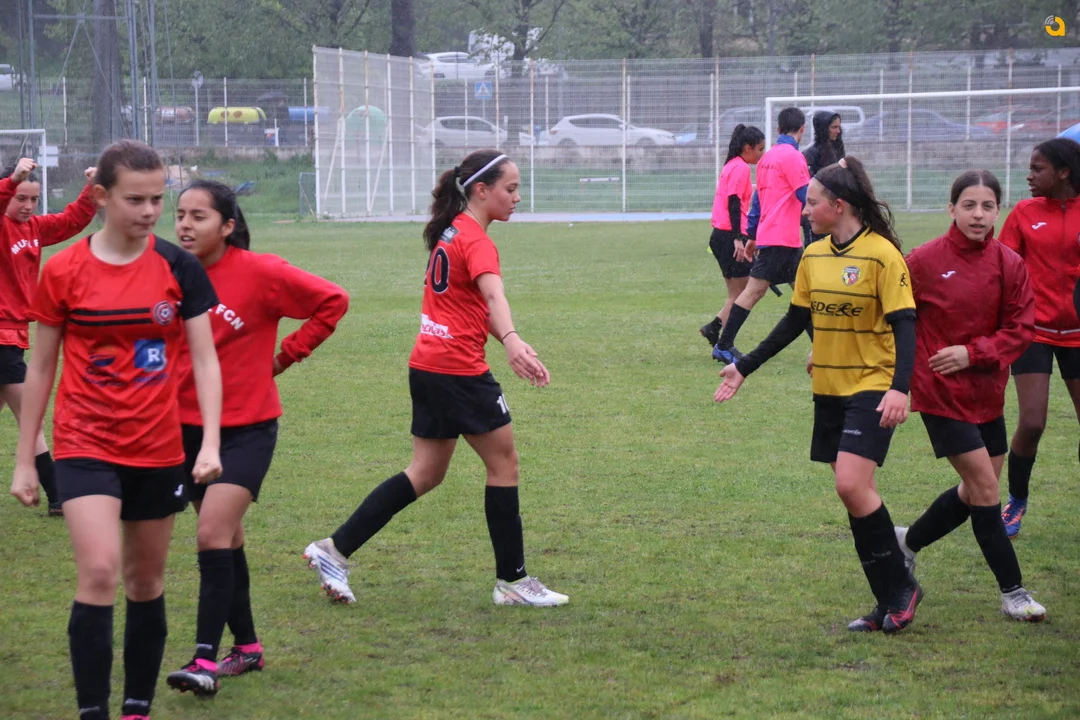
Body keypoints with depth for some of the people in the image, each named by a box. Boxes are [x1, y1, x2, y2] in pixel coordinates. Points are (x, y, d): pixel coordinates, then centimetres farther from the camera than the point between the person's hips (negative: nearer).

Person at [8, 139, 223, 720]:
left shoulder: (178, 268, -2)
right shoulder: (63, 271, -5)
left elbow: (205, 359, -1)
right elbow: (41, 368, 3)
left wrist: (210, 443, -13)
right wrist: (24, 460, 4)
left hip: (158, 449, 2)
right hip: (85, 446, -2)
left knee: (146, 582, 11)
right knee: (99, 572, -18)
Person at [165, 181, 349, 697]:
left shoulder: (259, 273, -13)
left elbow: (332, 301, -6)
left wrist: (285, 356, -6)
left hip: (245, 430, -5)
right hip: (187, 430, 5)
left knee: (213, 536, -17)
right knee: (226, 541, 14)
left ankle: (205, 660, -17)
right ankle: (247, 648, 26)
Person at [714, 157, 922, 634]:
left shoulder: (881, 255, -13)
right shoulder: (813, 257, 8)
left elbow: (904, 325, -16)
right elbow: (795, 322, 17)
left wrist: (900, 388, -29)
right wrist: (744, 368, 17)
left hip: (871, 390, -7)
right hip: (828, 391, 7)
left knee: (852, 485, -19)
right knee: (853, 494, 6)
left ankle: (901, 588, -3)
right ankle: (889, 603, 13)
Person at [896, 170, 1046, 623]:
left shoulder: (1010, 265, -2)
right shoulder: (924, 261, -10)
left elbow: (1021, 330, -3)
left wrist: (972, 352, -15)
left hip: (987, 393, 5)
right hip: (941, 393, -5)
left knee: (976, 492, 13)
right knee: (985, 487, -7)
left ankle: (908, 543, 37)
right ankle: (1012, 591, 3)